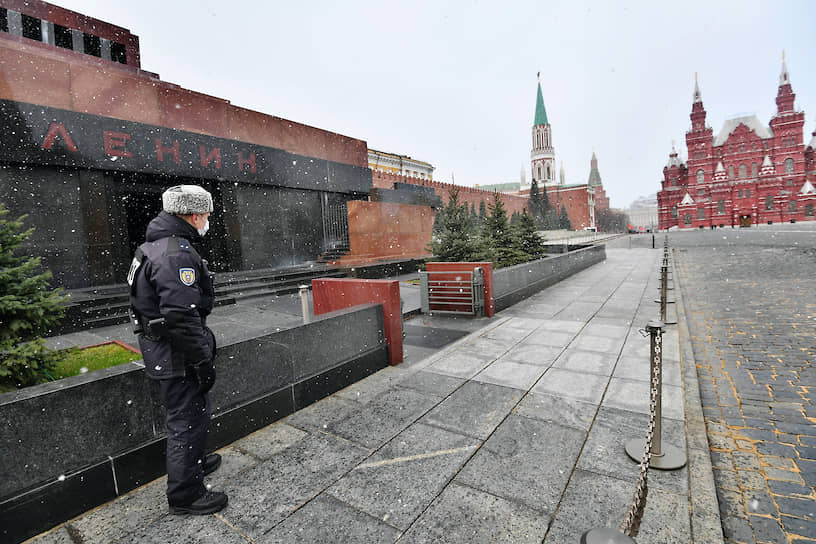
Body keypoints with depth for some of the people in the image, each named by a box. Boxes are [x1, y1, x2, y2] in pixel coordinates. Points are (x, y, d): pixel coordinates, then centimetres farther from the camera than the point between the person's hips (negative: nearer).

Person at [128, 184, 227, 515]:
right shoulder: (178, 255, -24)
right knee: (188, 419, 4)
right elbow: (182, 317, -30)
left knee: (193, 411, 26)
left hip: (161, 348, 11)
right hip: (176, 354, -11)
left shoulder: (157, 246, 11)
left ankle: (193, 461, 47)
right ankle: (185, 495, 21)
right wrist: (203, 362, -21)